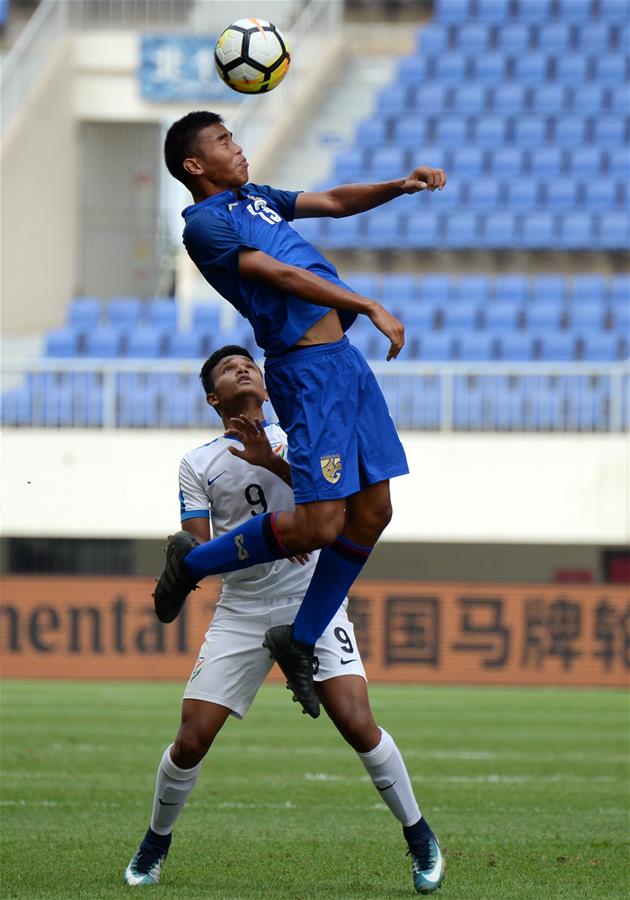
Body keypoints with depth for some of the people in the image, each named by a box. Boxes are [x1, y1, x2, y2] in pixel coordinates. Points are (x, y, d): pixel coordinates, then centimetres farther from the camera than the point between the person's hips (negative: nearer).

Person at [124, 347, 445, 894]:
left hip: (313, 602, -1)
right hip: (241, 612, 1)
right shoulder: (198, 464, 5)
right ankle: (156, 844, 19)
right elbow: (199, 555, -4)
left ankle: (420, 838, 3)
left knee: (358, 726, -15)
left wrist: (272, 462, -20)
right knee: (190, 741, -6)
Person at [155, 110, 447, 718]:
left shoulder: (254, 199, 20)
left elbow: (333, 202, 26)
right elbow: (282, 275, -16)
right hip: (307, 368, -9)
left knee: (372, 513, 7)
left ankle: (300, 642, 20)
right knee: (320, 525, -13)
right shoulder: (204, 223, -7)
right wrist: (370, 308, -20)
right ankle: (193, 561, 9)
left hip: (344, 358, 9)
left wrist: (401, 187, 8)